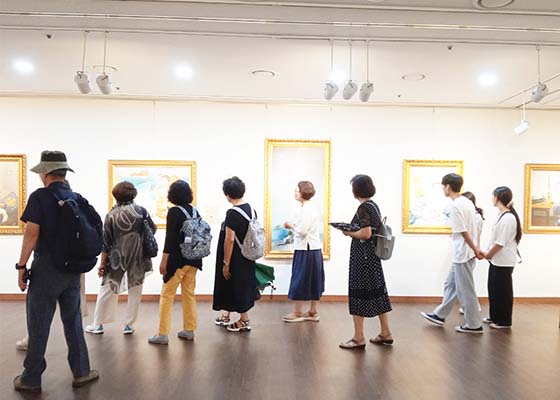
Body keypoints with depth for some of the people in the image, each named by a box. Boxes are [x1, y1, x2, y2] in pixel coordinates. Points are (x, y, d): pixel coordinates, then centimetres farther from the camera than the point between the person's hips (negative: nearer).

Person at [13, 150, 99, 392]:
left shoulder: (40, 197, -11)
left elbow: (32, 233, -15)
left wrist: (21, 266, -7)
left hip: (46, 268, -4)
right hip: (72, 269, 5)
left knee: (39, 325, 7)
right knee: (73, 321, 14)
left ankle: (31, 379, 19)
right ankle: (81, 372, 21)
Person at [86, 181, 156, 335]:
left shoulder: (111, 215, -4)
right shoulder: (141, 210, -5)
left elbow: (106, 242, -2)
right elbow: (152, 229, 1)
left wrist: (102, 263, 3)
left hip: (117, 258, 0)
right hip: (138, 258, 0)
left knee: (107, 290, 13)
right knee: (135, 291, 11)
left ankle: (98, 324, 22)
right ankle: (129, 325, 16)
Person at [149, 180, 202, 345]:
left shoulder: (174, 212, -11)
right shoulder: (194, 211, 6)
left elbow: (170, 237, -15)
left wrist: (164, 260, -12)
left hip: (178, 259, -6)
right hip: (193, 258, 6)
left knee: (167, 295, 2)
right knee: (189, 294, 14)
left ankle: (163, 334, 4)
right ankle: (189, 330, 20)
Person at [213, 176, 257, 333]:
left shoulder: (232, 213, -20)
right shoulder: (251, 209, 3)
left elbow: (230, 239, -22)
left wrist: (226, 263, -15)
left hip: (236, 259, -8)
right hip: (247, 257, 8)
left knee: (237, 287, 6)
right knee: (243, 286, 17)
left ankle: (244, 321, 18)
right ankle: (226, 316, 34)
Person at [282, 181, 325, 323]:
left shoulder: (305, 209, -16)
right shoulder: (312, 207, 12)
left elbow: (302, 231, -20)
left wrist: (291, 226, -4)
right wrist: (294, 226, 8)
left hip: (305, 250, -9)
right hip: (315, 248, 9)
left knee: (300, 280, 1)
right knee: (313, 280, 13)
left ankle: (298, 313, 11)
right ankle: (313, 312, 21)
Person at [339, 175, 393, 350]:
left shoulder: (363, 208, -16)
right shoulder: (374, 206, 11)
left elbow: (366, 234, -24)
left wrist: (349, 233, -9)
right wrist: (353, 230, 11)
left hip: (362, 256, -9)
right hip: (373, 255, 9)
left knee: (359, 295, 0)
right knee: (377, 292, 15)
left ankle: (358, 338, 9)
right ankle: (386, 334, 24)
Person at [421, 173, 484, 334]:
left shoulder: (455, 206, -19)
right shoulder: (467, 202, 9)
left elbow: (464, 232, -20)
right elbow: (473, 228, 12)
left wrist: (476, 250, -14)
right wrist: (476, 249, 15)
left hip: (463, 254, -10)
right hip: (463, 253, 10)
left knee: (465, 290, 2)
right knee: (451, 284, 18)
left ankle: (474, 325, 14)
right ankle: (440, 315, 29)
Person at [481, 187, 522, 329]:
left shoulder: (508, 217, -21)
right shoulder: (503, 215, 10)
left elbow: (500, 243, -22)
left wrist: (488, 254, -9)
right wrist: (489, 254, 7)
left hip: (503, 262, -9)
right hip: (497, 260, 9)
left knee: (503, 291, 3)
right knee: (493, 289, 17)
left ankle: (504, 321, 15)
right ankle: (495, 317, 29)